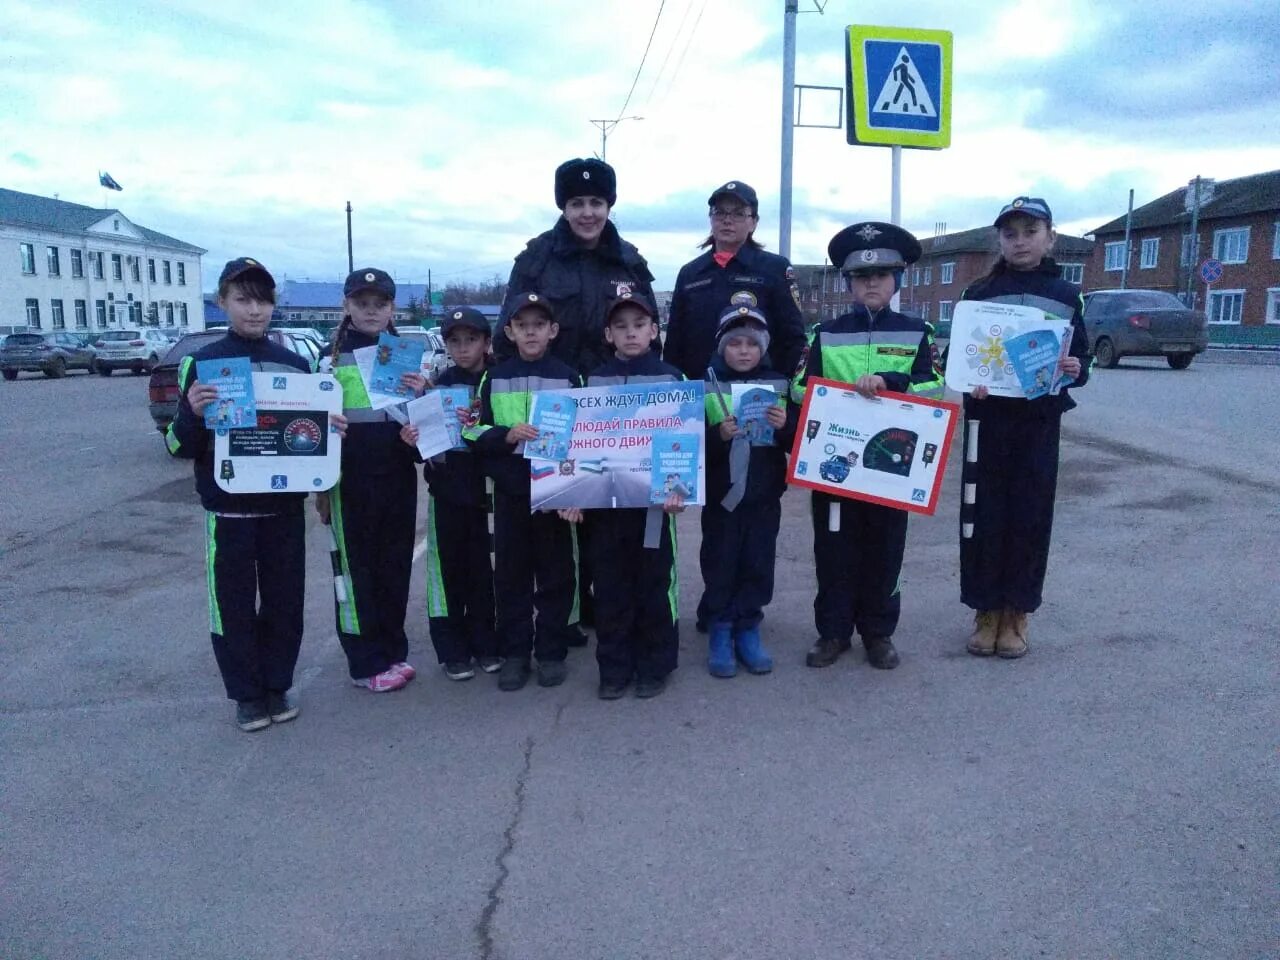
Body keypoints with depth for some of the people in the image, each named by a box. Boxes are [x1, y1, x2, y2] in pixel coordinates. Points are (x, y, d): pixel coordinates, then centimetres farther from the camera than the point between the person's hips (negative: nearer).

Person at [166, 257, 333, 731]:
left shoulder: (295, 364, 6)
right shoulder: (202, 363, -3)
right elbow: (181, 446, -3)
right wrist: (192, 413, -24)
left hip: (284, 507, 3)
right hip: (228, 510, -2)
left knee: (284, 602, 10)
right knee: (234, 605, 5)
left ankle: (278, 686, 26)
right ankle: (247, 694, 20)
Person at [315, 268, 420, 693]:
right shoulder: (333, 357, -1)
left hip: (398, 477, 3)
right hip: (351, 480, -3)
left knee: (395, 566, 11)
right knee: (355, 570, 3)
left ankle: (394, 650, 24)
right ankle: (367, 663, 12)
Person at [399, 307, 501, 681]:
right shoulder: (439, 385, 6)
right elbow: (424, 432, 8)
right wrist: (411, 438, -13)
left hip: (486, 490, -1)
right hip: (446, 491, 1)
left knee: (484, 570, 6)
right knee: (448, 570, 5)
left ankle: (484, 645, 21)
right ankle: (452, 651, 16)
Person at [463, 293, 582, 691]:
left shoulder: (568, 377, 3)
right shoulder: (494, 378, 6)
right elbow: (475, 432, 4)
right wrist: (507, 435, -15)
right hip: (509, 490, 1)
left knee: (556, 571, 6)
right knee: (511, 572, 7)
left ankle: (551, 651, 19)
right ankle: (514, 653, 19)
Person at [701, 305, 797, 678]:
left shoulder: (779, 385, 3)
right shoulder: (707, 386, -3)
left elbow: (799, 442, 4)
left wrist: (786, 426, -16)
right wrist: (719, 435, -24)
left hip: (765, 495, 2)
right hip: (721, 494, -2)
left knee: (758, 565, 8)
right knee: (720, 565, 6)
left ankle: (748, 630, 23)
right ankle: (720, 633, 19)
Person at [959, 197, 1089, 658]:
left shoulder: (1066, 295, 6)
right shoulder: (979, 293, 4)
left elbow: (1081, 361, 8)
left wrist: (1076, 370, -14)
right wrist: (969, 382, -17)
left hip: (1040, 422, 1)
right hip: (988, 418, 0)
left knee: (1030, 516, 4)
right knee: (983, 514, 2)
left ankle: (1016, 615, 18)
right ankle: (986, 612, 16)